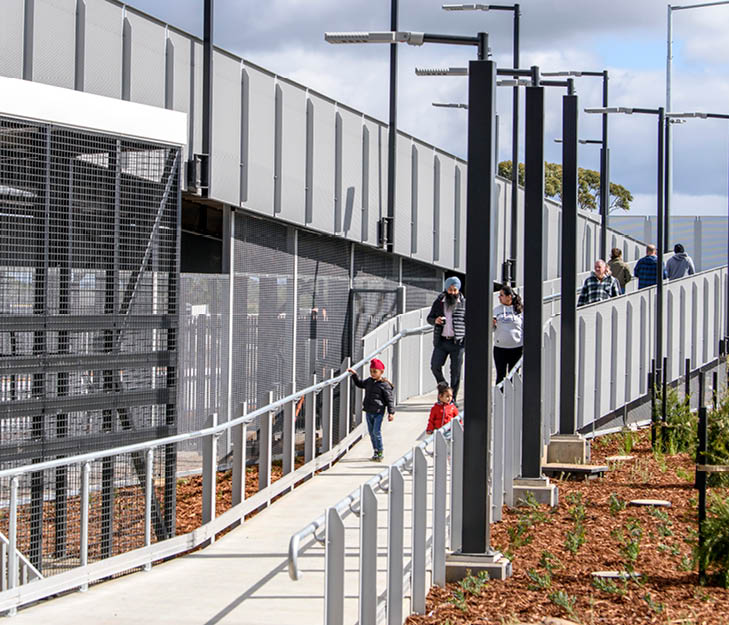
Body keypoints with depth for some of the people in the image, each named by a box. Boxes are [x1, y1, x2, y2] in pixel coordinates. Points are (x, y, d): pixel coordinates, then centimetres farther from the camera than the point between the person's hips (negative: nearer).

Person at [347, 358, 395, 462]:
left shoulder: (385, 385, -11)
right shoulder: (369, 381, 9)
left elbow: (390, 399, -9)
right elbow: (360, 384, 29)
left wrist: (391, 412, -15)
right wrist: (354, 375, 19)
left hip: (378, 413, -7)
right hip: (368, 412, 7)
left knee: (376, 432, -11)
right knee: (371, 433, 10)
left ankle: (379, 453, -2)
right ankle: (375, 451, 21)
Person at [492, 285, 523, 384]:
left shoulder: (520, 310, 0)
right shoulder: (496, 310, 5)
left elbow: (524, 328, 4)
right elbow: (492, 330, 10)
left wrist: (525, 345, 1)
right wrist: (492, 324, -13)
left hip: (516, 348, -1)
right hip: (499, 347, 1)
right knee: (500, 376, 1)